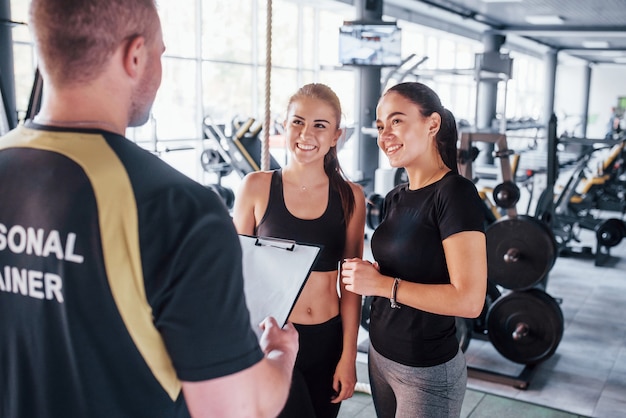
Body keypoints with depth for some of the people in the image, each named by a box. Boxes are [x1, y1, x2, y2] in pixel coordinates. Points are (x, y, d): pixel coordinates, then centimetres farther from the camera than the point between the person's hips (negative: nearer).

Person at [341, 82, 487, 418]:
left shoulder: (456, 193, -18)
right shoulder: (395, 197, 5)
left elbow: (469, 300, -24)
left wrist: (382, 284, -21)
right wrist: (368, 274, -2)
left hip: (428, 371, -7)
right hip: (380, 355, 7)